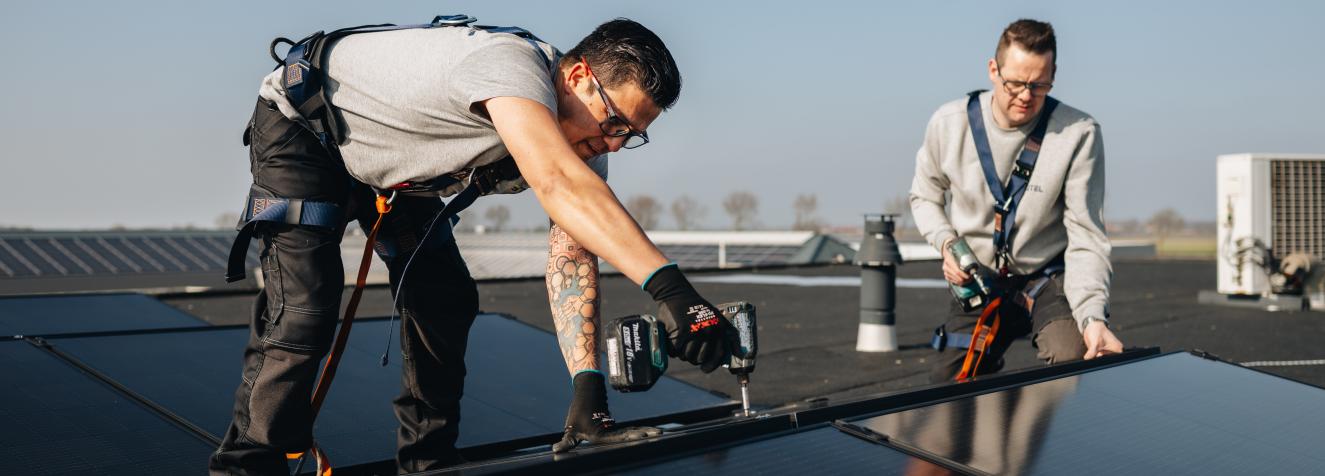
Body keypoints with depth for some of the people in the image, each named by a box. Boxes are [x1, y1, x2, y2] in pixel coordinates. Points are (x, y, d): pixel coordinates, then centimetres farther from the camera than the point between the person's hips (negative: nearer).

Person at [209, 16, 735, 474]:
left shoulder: (584, 134, -12)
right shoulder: (513, 63, -38)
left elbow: (571, 257, -18)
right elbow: (559, 184, -55)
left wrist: (588, 393, -29)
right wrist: (669, 286, -64)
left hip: (388, 167, 8)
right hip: (300, 127, -8)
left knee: (446, 302, 1)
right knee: (303, 308, -19)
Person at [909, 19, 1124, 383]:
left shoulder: (1079, 134, -18)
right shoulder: (950, 123, -9)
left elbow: (1086, 240, -19)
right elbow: (925, 196, 11)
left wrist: (1092, 317, -33)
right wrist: (946, 243, -9)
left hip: (1052, 279, -3)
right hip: (980, 281, 3)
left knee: (1074, 366, -33)